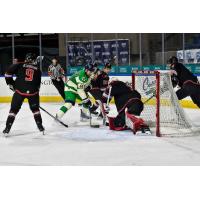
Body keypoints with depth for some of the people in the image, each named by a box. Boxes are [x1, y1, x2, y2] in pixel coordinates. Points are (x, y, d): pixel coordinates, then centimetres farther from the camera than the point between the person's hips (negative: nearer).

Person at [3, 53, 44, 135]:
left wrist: (10, 83, 13)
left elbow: (8, 73, 1)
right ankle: (40, 126, 21)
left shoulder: (20, 66, 7)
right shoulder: (37, 69, 14)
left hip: (20, 90, -1)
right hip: (33, 91, 1)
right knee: (35, 109, 23)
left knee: (14, 109, 8)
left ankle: (7, 129, 4)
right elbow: (38, 84, 17)